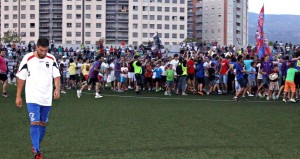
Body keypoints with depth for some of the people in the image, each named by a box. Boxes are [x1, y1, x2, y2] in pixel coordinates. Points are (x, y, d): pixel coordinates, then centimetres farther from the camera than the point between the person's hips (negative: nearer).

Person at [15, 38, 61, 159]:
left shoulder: (51, 59, 1)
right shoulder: (28, 59, -7)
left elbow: (56, 75, -1)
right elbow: (21, 78, -1)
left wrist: (57, 89, -20)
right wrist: (18, 96, 0)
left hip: (47, 98, 4)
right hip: (32, 98, -4)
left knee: (43, 124, 12)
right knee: (34, 123, -13)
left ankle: (36, 146, 31)